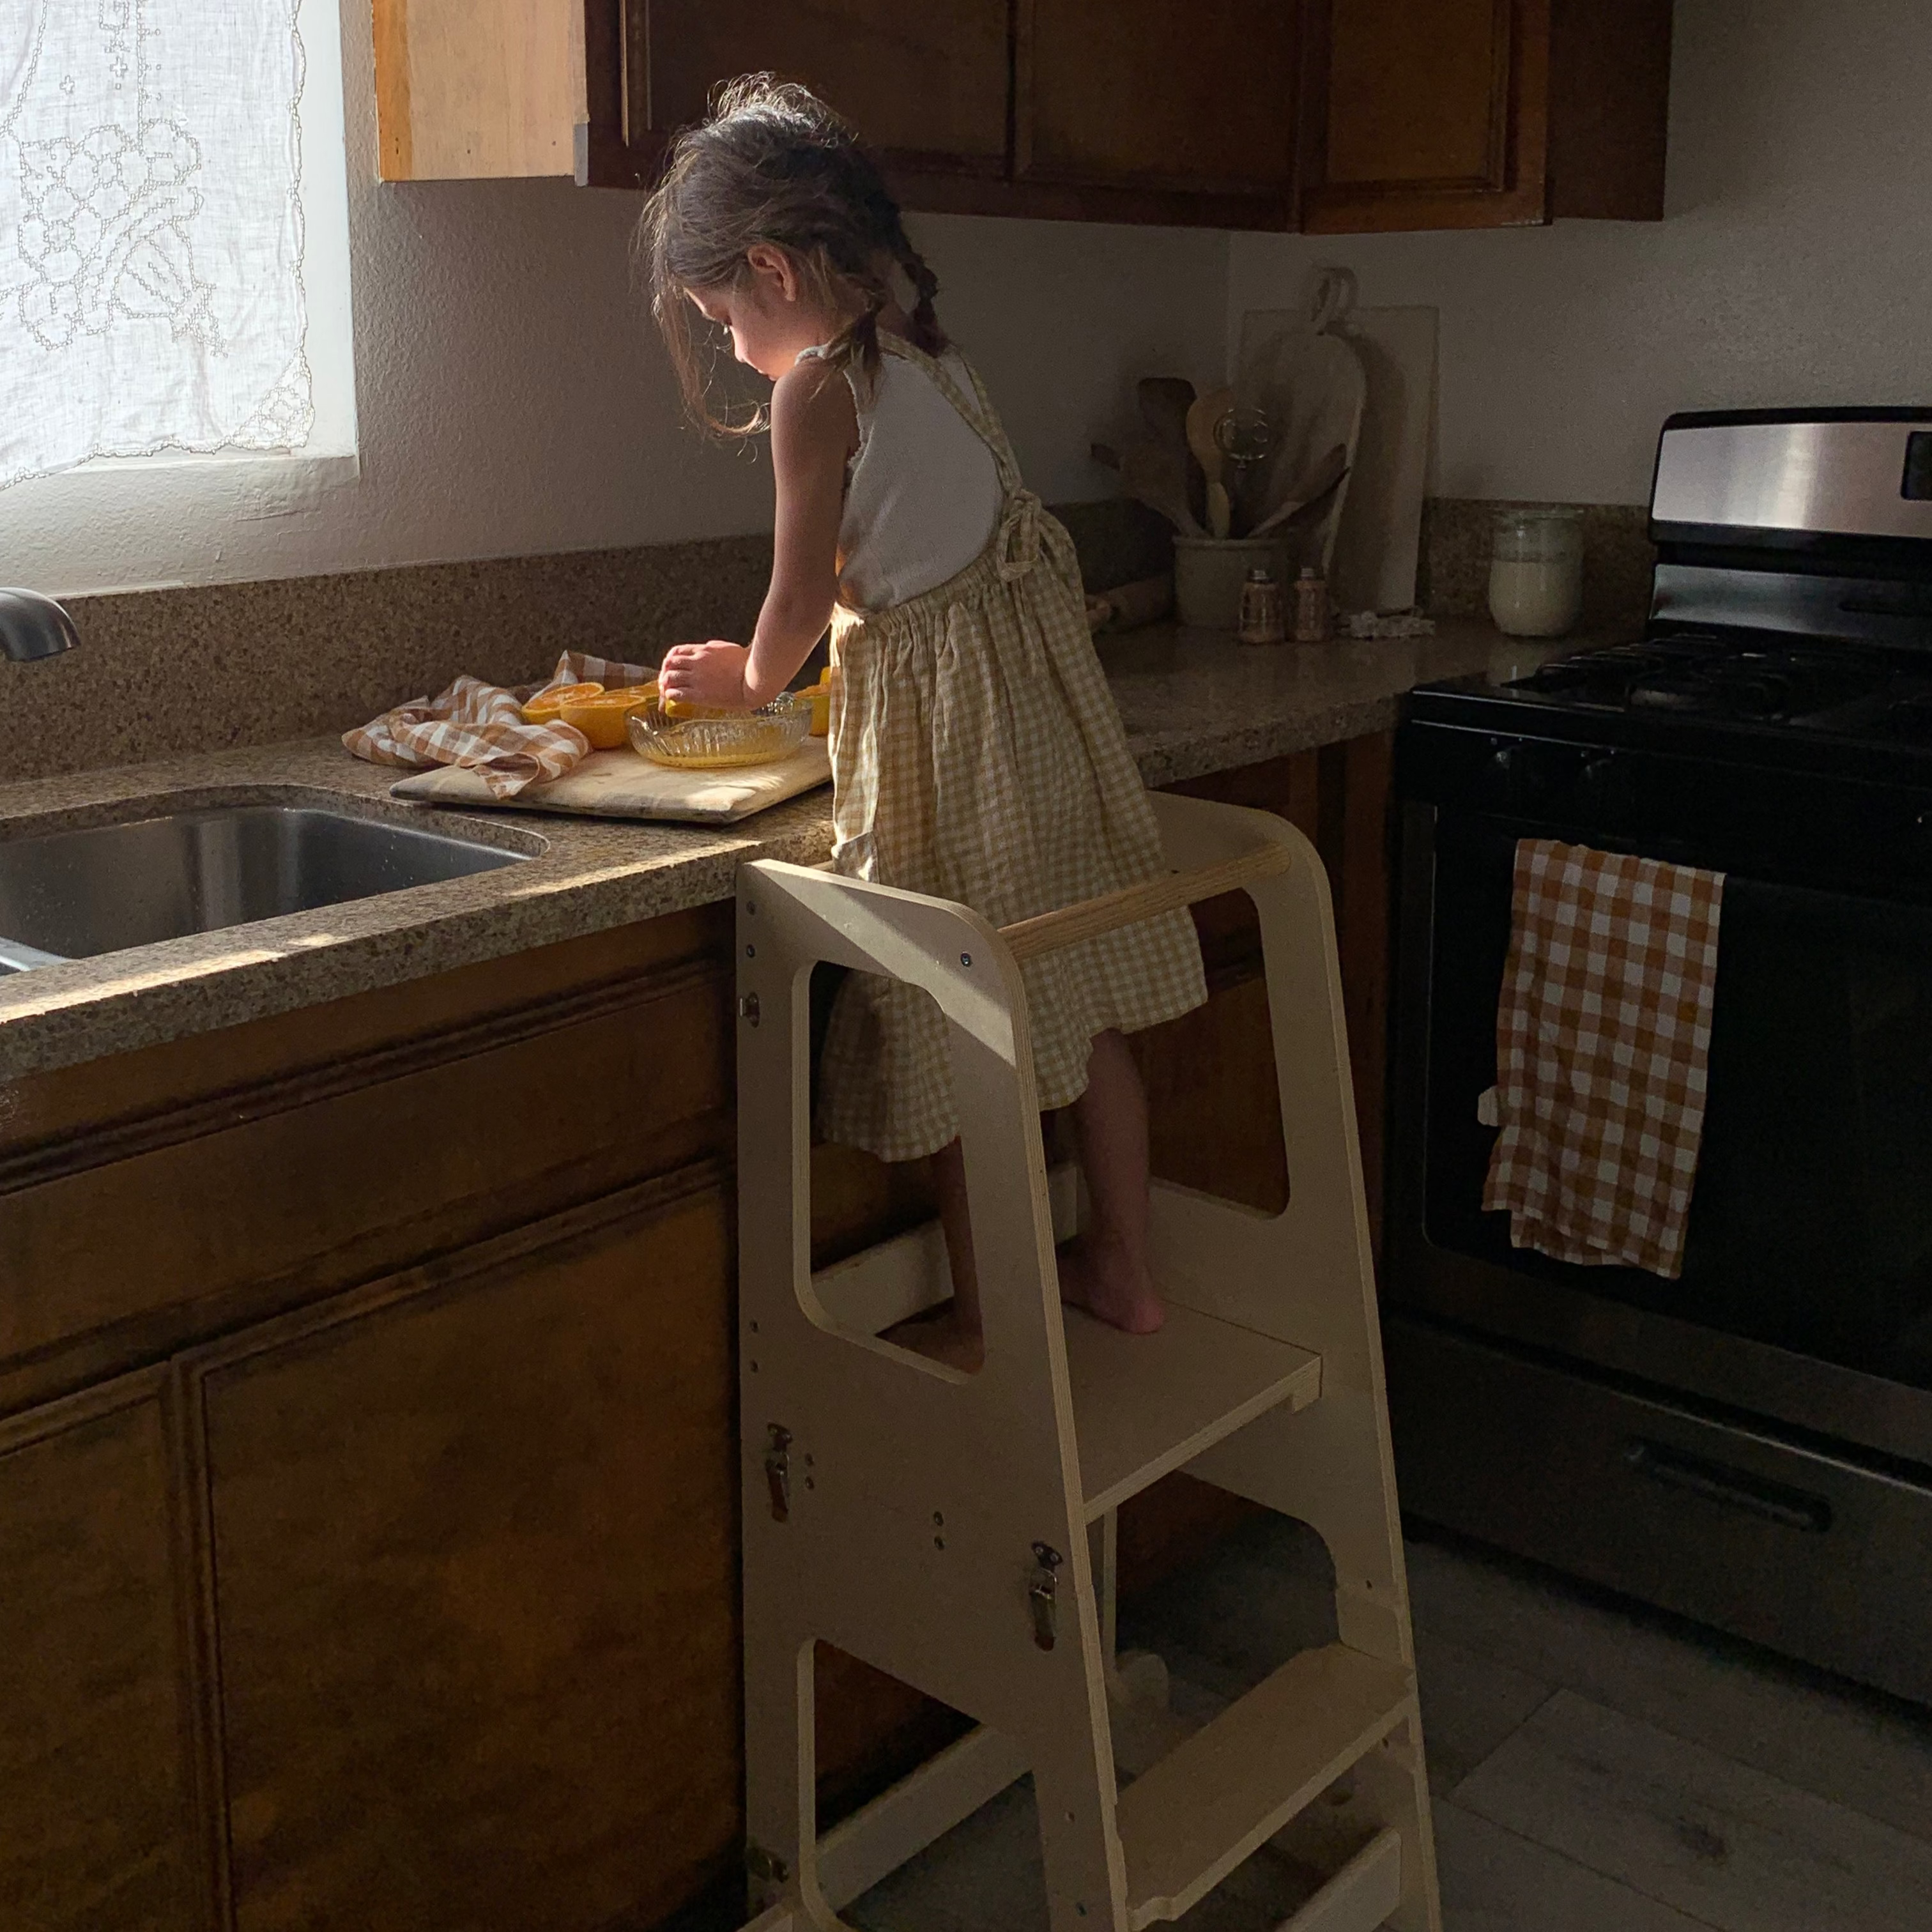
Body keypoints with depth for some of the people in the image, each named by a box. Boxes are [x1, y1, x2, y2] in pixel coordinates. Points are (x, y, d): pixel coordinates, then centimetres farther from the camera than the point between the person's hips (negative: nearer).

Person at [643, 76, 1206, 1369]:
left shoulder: (818, 390, -12)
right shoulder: (937, 359, 13)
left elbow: (802, 597, -7)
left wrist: (752, 682, 13)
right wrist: (782, 666, 21)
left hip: (946, 730, -8)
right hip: (1042, 698, 8)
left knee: (963, 1048, 4)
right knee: (1083, 1010, 15)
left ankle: (984, 1321, 17)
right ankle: (1123, 1267, 29)